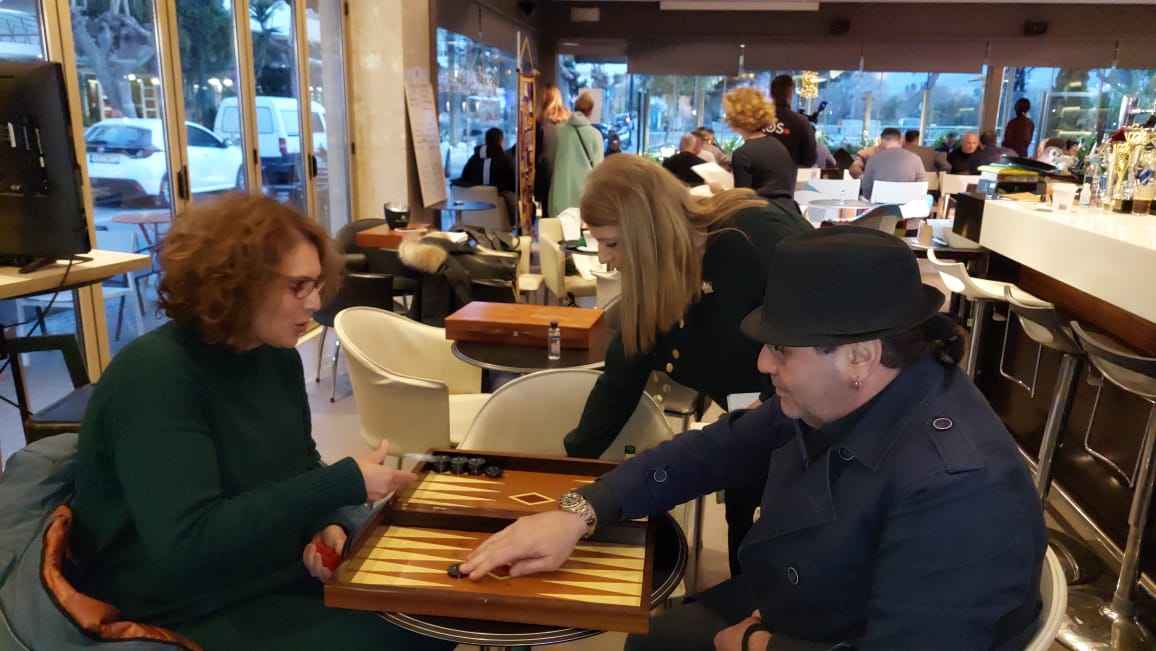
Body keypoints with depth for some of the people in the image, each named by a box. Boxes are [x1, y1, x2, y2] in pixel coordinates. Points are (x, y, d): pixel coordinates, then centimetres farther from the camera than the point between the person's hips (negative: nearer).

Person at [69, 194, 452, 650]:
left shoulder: (276, 354, 0)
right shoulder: (155, 373, -23)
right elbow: (188, 543, -32)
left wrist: (328, 524, -10)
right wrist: (345, 483, -29)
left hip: (284, 571, 7)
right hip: (195, 613, -7)